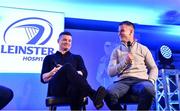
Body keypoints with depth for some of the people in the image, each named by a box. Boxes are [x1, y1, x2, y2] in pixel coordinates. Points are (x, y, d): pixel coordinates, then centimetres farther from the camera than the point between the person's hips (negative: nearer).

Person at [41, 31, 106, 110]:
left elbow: (84, 74, 11)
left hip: (72, 88, 1)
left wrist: (71, 73, -8)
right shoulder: (49, 58, 27)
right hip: (57, 88, -1)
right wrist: (53, 72, -5)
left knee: (76, 88, -40)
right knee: (67, 66, -34)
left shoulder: (77, 57, 29)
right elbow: (43, 78, 15)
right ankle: (93, 95, -49)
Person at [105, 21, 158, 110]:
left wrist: (150, 81, -5)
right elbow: (110, 72, 8)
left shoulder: (143, 49, 17)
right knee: (109, 93, -34)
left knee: (148, 90, -37)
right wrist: (125, 62, -4)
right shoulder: (116, 50, 18)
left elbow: (153, 68, 14)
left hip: (140, 80, 0)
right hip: (122, 81, 0)